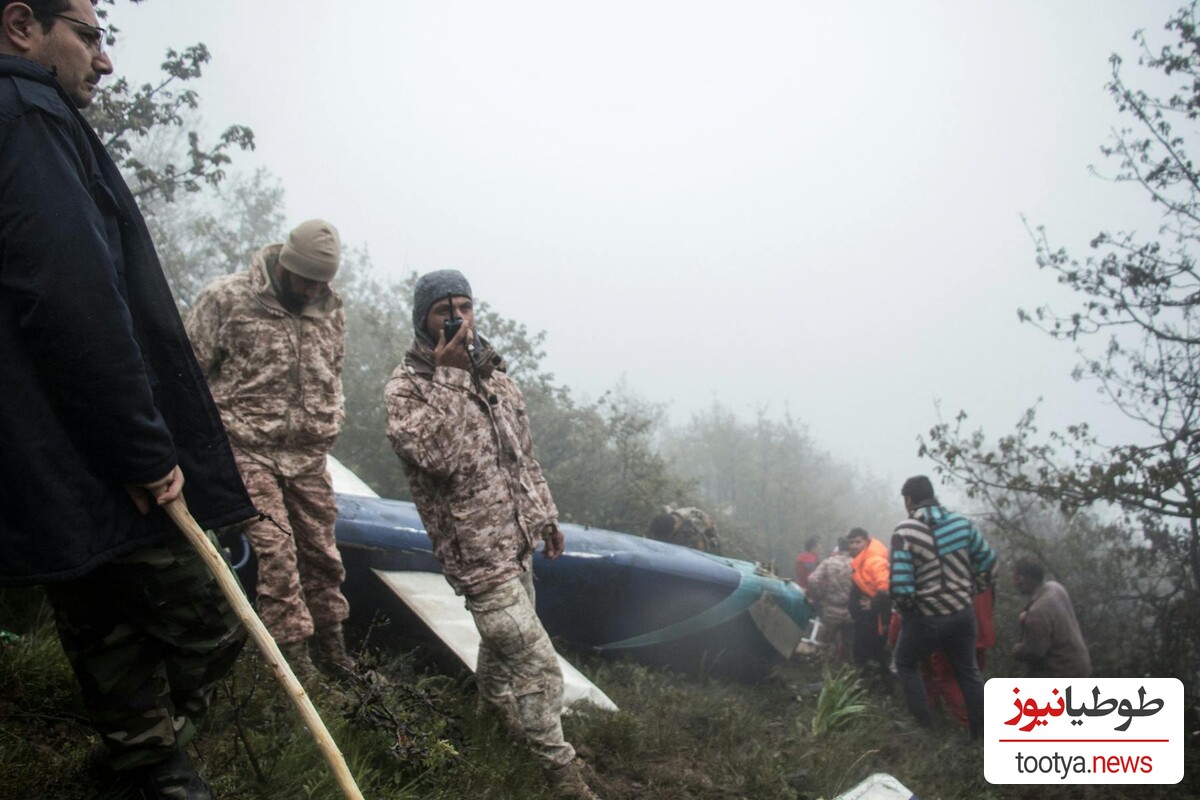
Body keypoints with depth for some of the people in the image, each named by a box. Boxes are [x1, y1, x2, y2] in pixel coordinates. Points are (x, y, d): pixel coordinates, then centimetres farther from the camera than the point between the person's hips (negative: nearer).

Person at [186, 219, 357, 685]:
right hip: (248, 450, -4)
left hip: (309, 454, 5)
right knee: (274, 549, -11)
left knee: (321, 550, 9)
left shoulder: (329, 306, 8)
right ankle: (294, 655, -1)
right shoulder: (226, 298, -8)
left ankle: (331, 647, 24)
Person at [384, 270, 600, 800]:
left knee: (505, 635, 24)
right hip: (476, 551, -7)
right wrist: (450, 376, -27)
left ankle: (493, 699, 50)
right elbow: (443, 457, -28)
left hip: (516, 541, 7)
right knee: (536, 661, -6)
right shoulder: (405, 389, -12)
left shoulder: (493, 373, 9)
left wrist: (545, 515, 19)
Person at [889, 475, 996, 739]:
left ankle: (924, 726, 17)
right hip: (963, 613, 4)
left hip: (925, 617, -4)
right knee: (968, 670, 21)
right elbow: (988, 560, 6)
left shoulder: (905, 532, -17)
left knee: (906, 664, 20)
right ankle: (982, 732, 27)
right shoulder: (961, 522, -2)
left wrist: (905, 607, -1)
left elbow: (901, 585, -21)